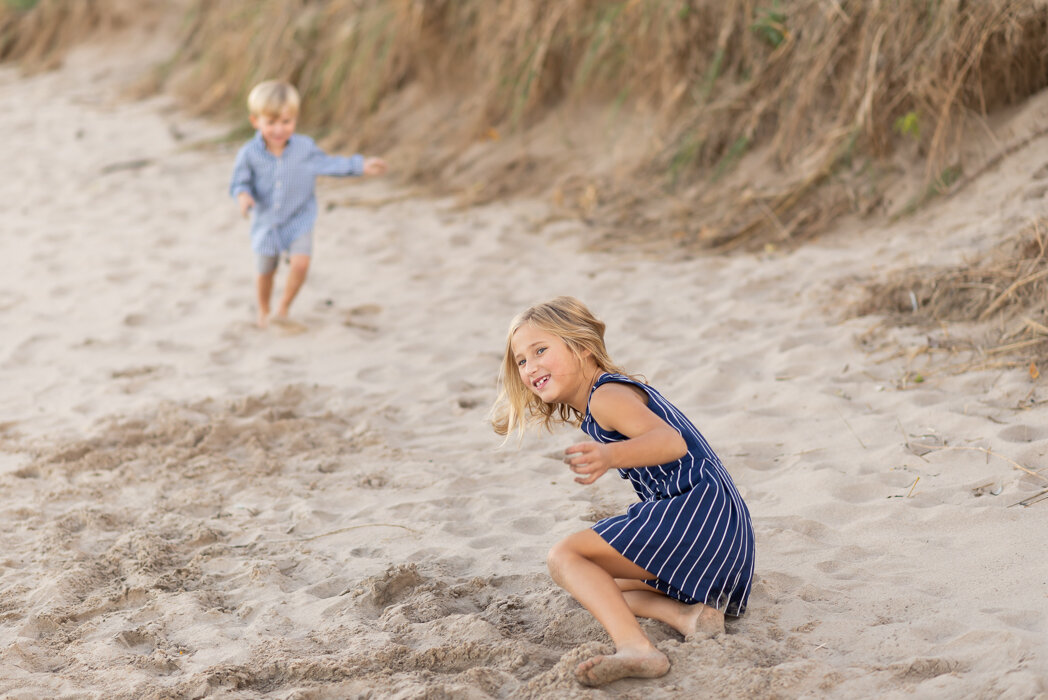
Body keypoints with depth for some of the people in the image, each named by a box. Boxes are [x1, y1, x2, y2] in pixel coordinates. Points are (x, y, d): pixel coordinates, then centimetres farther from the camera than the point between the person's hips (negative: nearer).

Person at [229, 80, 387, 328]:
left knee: (300, 263, -20)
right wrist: (243, 195, -31)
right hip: (265, 224, 0)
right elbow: (240, 181, -8)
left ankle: (284, 307, 4)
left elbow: (327, 164, 3)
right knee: (265, 272, 14)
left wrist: (361, 165, -1)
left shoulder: (304, 147, -11)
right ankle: (263, 311, 43)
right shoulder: (249, 154, -16)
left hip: (298, 221, 0)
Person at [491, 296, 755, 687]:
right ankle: (688, 614, -3)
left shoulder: (606, 395, -9)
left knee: (564, 557, -15)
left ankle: (636, 647, -37)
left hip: (699, 509, -11)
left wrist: (610, 457, -44)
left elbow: (671, 442, -28)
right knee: (605, 589, 25)